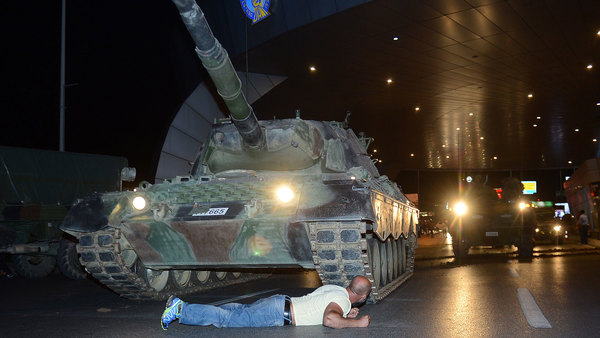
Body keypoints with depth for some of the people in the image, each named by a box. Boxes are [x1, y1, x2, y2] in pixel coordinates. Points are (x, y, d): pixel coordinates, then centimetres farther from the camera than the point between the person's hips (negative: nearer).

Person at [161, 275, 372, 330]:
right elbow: (329, 319, -34)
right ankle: (181, 310, -9)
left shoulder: (335, 289, 16)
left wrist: (346, 315, 19)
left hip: (280, 304, 9)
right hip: (278, 313, -9)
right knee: (229, 318, -10)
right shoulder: (342, 299, -13)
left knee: (237, 311, 11)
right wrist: (356, 322, -21)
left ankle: (181, 306, 11)